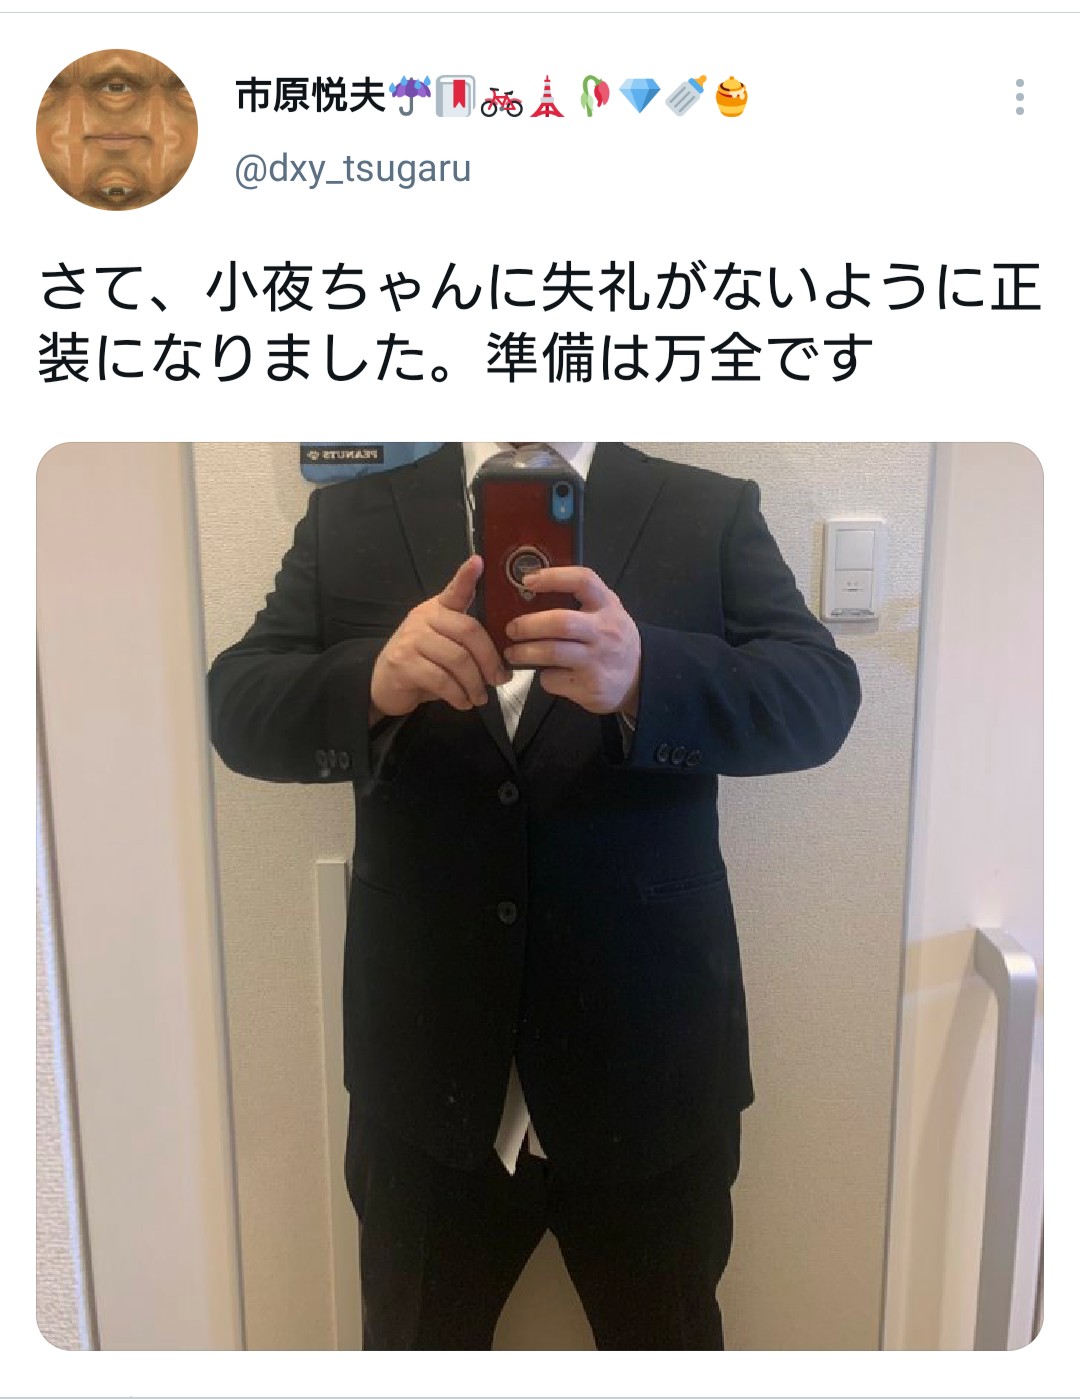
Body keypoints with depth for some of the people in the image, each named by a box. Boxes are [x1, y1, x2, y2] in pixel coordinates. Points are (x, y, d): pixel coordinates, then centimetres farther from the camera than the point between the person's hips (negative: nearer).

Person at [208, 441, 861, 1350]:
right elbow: (238, 707, -5)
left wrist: (640, 676, -33)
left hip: (650, 1066, 0)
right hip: (426, 1068, 1)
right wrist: (374, 684, -27)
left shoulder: (712, 516, -2)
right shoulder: (351, 516, 1)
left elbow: (821, 696, -13)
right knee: (415, 1345, 24)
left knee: (669, 1343, 23)